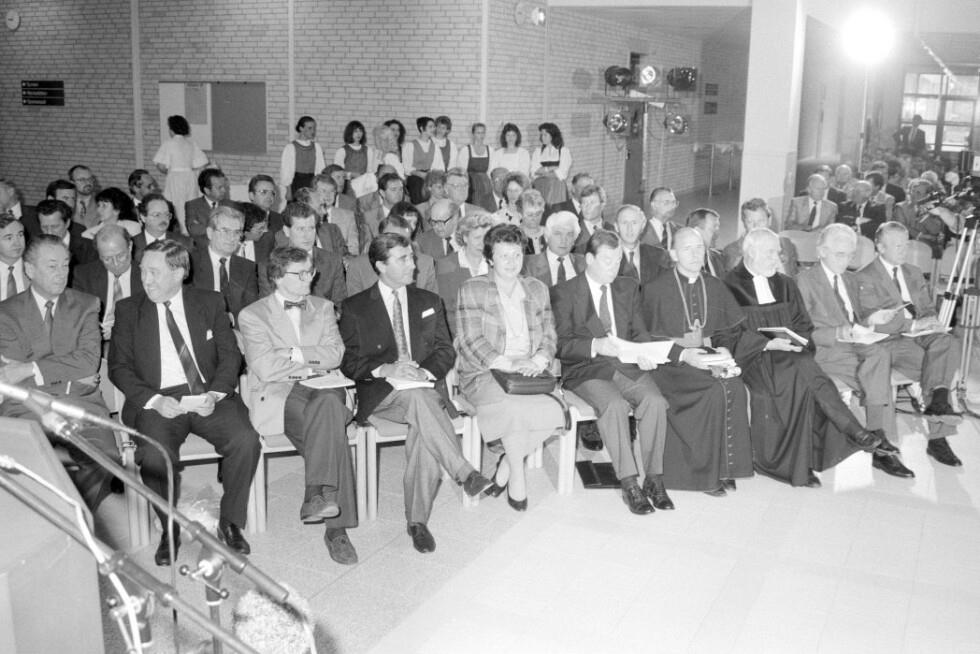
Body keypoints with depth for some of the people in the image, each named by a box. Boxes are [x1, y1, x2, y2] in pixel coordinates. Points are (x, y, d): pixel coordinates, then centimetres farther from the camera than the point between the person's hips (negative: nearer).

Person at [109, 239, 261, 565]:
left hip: (208, 397, 1)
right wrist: (154, 401, -12)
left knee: (246, 440, -26)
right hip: (157, 401, 0)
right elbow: (119, 367, 4)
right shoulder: (128, 310, 10)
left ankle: (230, 522, -4)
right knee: (155, 454, -30)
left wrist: (214, 394, -11)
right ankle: (170, 529, -3)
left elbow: (230, 354, 7)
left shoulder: (209, 302, 11)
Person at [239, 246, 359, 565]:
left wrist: (293, 353, -8)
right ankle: (336, 526, -32)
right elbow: (266, 369, -8)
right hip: (279, 395, -3)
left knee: (327, 402, -35)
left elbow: (334, 355, 3)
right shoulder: (253, 315, 5)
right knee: (331, 430, -31)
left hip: (322, 388, 3)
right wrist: (311, 363, -2)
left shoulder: (323, 308, 18)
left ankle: (318, 494, -34)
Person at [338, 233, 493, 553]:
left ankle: (417, 520, -22)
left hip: (426, 387, 2)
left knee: (424, 430, -31)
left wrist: (425, 371, -9)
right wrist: (385, 369, -15)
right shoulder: (355, 308, 8)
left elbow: (446, 350, 13)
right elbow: (348, 361, 3)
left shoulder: (429, 301, 18)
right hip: (381, 393, -2)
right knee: (417, 398, -37)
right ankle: (464, 473, -38)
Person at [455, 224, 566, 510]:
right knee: (514, 407, -35)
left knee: (554, 410, -26)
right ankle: (517, 475, -12)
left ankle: (506, 462, -5)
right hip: (483, 373, -4)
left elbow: (549, 336, 13)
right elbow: (470, 341, -7)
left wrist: (539, 360, -10)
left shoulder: (538, 289, 17)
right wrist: (508, 364, -19)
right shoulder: (471, 290, 2)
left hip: (529, 370, 4)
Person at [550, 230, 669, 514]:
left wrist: (645, 354, -7)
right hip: (587, 370, -4)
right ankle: (629, 484, -25)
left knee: (655, 401, -25)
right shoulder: (564, 293, 0)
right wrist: (595, 346, -23)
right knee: (615, 404, -33)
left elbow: (639, 332, 16)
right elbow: (561, 345, -6)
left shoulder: (628, 287, 16)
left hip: (628, 364, 4)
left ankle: (654, 478, -15)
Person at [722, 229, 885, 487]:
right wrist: (769, 344, -20)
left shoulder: (785, 285, 21)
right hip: (754, 359, -5)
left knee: (803, 385, -30)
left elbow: (803, 325, 20)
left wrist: (799, 341, -4)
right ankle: (854, 432, -32)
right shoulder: (731, 287, 0)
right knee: (804, 371, -33)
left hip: (789, 353, 6)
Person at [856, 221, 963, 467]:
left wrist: (931, 320, -3)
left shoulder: (913, 273, 22)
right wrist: (913, 324, -18)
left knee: (948, 342, -28)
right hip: (891, 341, -6)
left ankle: (938, 402, -36)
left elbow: (929, 307, 22)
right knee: (935, 364, -28)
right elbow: (874, 322, -11)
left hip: (919, 333, 6)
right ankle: (937, 436, -26)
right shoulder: (865, 278, -2)